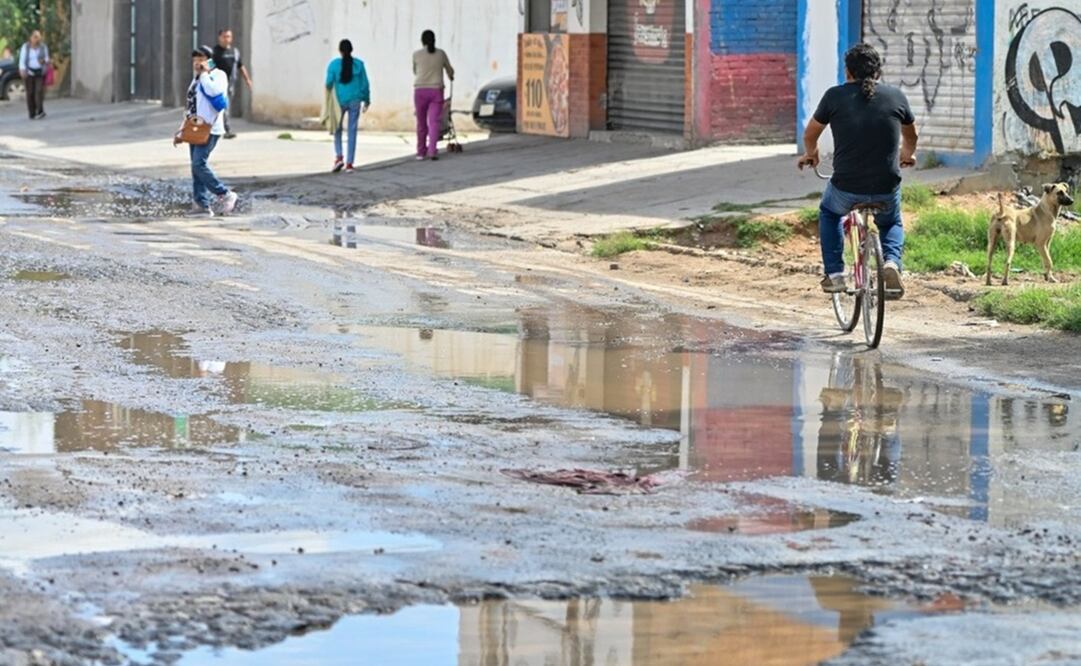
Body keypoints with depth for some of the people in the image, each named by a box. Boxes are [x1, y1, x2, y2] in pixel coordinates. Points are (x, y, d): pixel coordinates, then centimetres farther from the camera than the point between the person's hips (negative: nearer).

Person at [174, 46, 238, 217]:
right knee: (197, 167, 5)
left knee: (199, 164, -18)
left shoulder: (218, 75, -4)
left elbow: (214, 91, -28)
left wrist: (204, 73, -14)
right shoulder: (196, 80, 21)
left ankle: (225, 194, -7)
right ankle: (202, 205, 6)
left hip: (209, 129, -9)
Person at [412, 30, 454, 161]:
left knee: (421, 122, 11)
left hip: (420, 91, 0)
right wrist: (450, 76, 42)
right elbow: (449, 70, 19)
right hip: (436, 90, 0)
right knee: (434, 121, -3)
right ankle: (432, 150, -16)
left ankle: (421, 151, 18)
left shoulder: (417, 55, 0)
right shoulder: (441, 54, 3)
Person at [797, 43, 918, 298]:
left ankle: (835, 274, 25)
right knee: (891, 224, 32)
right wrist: (907, 155, 46)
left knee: (829, 212, 33)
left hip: (846, 188, -1)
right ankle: (891, 263, 3)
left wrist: (810, 154, 36)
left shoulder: (835, 96, -2)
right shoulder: (896, 96, 3)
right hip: (887, 189, 1)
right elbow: (911, 136, 23)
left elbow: (810, 134, 13)